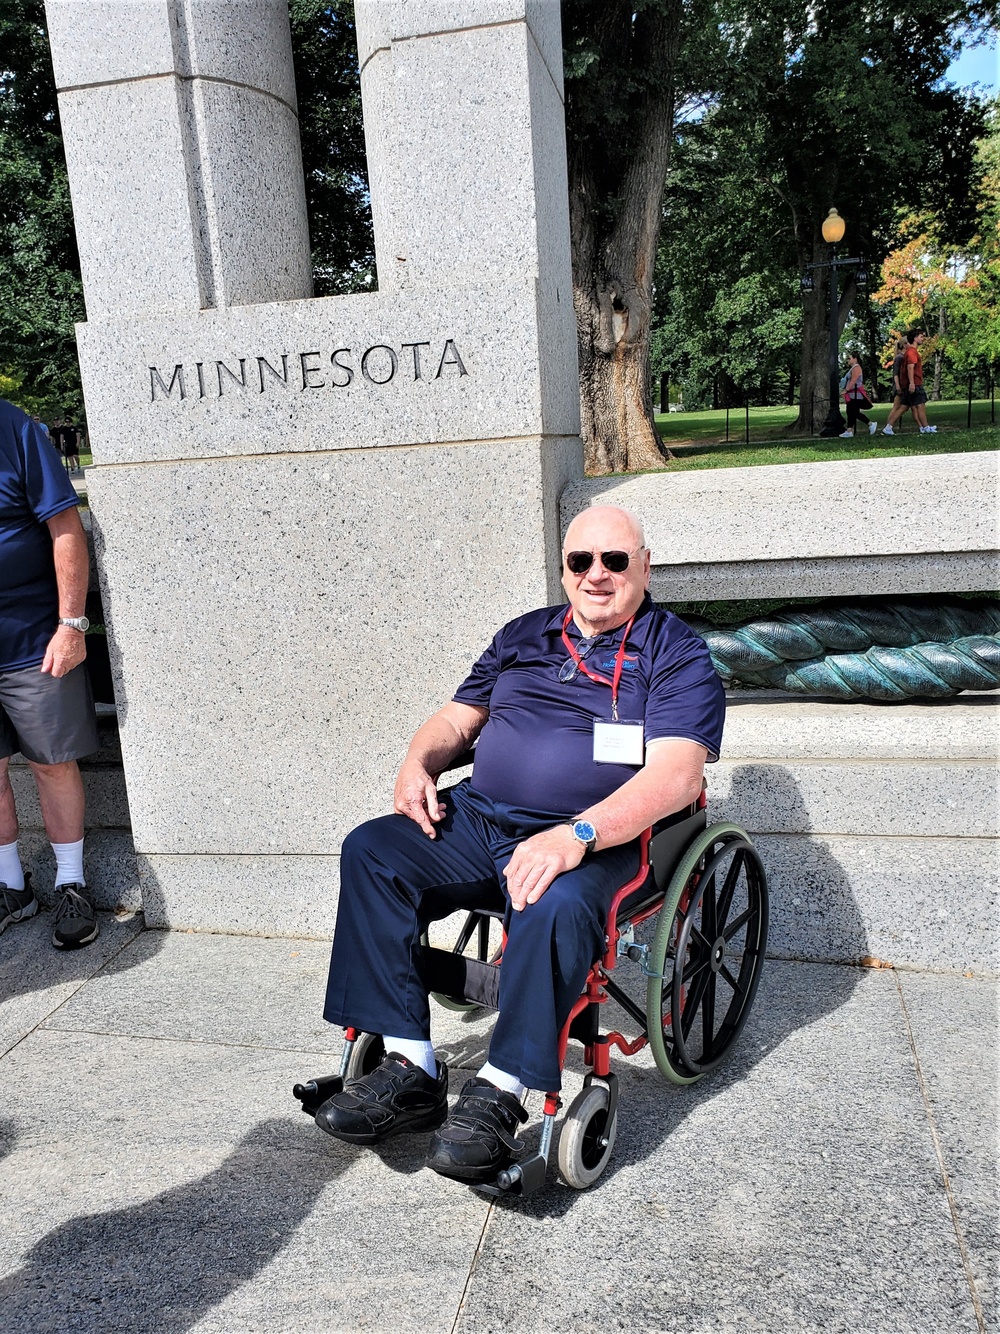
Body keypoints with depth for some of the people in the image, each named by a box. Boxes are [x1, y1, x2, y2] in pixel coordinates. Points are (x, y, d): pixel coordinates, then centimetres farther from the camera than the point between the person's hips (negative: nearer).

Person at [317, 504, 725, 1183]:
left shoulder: (677, 653, 1)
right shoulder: (524, 635, 19)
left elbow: (678, 771, -14)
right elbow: (458, 717, 24)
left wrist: (577, 835, -28)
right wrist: (419, 762, -1)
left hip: (596, 840, -5)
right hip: (478, 821, 6)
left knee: (556, 906, -37)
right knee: (370, 851, -16)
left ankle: (498, 1094, -21)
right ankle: (411, 1070, -14)